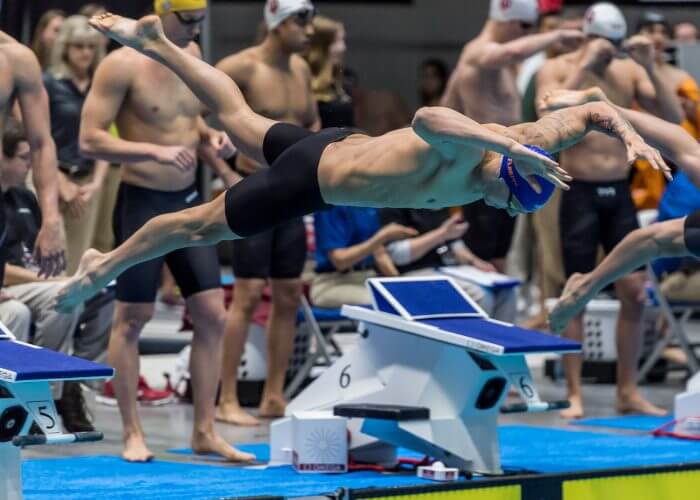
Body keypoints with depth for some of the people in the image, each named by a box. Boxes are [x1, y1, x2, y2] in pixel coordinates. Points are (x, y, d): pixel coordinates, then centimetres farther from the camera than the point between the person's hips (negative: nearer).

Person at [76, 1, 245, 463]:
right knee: (132, 319, 2)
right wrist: (157, 152, -26)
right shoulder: (123, 65, -14)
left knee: (212, 315, 4)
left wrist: (210, 135, 2)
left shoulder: (191, 55, 7)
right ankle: (133, 434, 11)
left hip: (188, 200, 7)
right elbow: (90, 139, -18)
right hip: (142, 203, -7)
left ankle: (205, 431, 12)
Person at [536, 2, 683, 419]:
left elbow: (674, 118, -2)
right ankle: (575, 395, 3)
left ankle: (629, 392, 11)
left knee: (635, 294, 1)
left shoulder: (629, 71, 6)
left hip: (620, 193, 4)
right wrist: (586, 64, -23)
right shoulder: (558, 69, -3)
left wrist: (651, 67, -12)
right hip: (580, 193, -4)